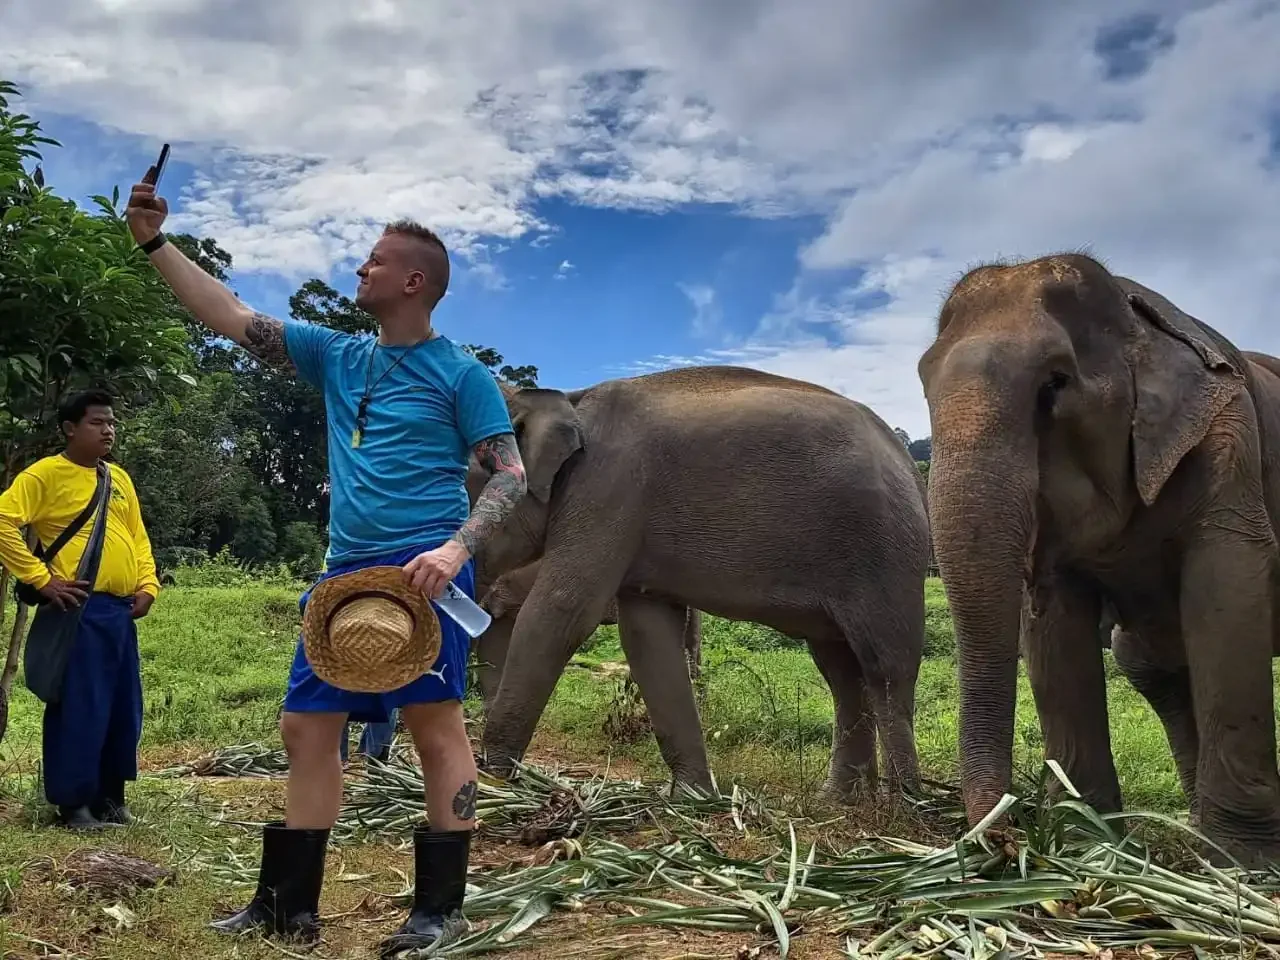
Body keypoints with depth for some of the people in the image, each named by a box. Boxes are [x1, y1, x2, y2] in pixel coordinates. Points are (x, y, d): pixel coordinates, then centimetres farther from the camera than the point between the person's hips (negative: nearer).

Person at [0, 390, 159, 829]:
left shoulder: (119, 478, 17)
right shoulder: (46, 473, -4)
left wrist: (148, 585, 8)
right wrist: (41, 579, -14)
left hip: (122, 610, 7)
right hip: (80, 609, -7)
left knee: (124, 710, 10)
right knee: (79, 707, -4)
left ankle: (110, 796, 22)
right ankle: (72, 802, 8)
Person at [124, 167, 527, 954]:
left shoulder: (460, 374, -1)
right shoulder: (337, 357, 16)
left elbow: (512, 475, -6)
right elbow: (233, 318, 17)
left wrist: (457, 549, -20)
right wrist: (156, 242, 15)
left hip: (422, 568, -7)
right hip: (346, 571, 7)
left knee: (434, 721, -7)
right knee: (309, 727, 7)